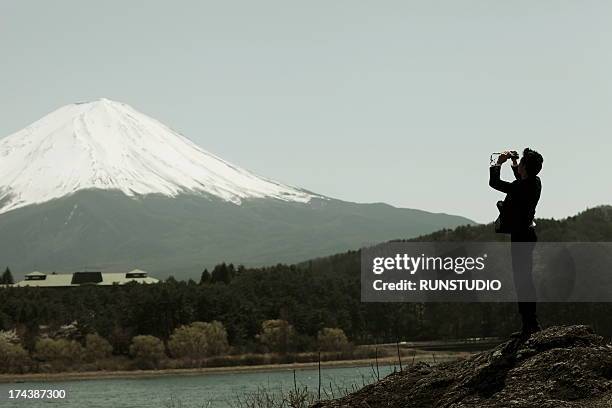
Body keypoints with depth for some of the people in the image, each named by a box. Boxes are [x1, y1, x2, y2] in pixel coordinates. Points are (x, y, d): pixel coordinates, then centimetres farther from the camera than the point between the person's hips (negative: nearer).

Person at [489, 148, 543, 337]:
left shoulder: (519, 188, -21)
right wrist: (513, 163, 22)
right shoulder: (535, 182, 5)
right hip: (528, 234, 9)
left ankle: (529, 324, -6)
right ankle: (532, 323, 22)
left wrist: (499, 162, -2)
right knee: (526, 280, 16)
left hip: (520, 237, -9)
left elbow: (494, 182, -14)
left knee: (522, 281, -6)